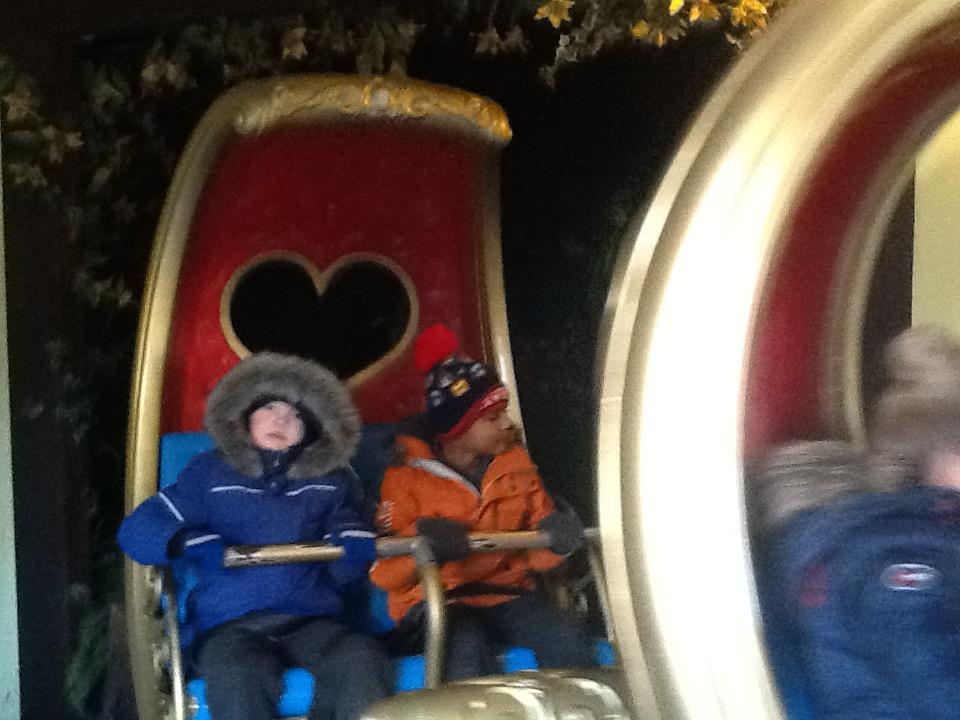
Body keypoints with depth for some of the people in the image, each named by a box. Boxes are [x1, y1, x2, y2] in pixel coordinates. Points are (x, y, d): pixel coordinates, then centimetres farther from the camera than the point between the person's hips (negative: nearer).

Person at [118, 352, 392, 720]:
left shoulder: (329, 481, 20)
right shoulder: (209, 472, 14)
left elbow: (343, 570, 17)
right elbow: (136, 529, 8)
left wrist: (357, 550, -9)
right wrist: (189, 543, -14)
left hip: (311, 619, 2)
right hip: (231, 625, -1)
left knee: (363, 660, -32)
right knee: (239, 678, -37)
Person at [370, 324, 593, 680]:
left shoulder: (514, 462, 8)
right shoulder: (408, 476, -4)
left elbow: (534, 553, 12)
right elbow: (385, 573, -5)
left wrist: (555, 536, -12)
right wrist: (419, 543, -26)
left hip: (505, 594, 4)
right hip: (434, 602, -3)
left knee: (568, 641, -25)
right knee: (467, 655, -35)